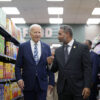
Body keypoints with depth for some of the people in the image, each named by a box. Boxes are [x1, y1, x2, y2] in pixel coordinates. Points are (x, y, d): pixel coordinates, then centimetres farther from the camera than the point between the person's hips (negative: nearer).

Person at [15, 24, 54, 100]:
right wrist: (19, 78, -12)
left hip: (42, 83, 1)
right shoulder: (23, 47, 1)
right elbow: (18, 66, 1)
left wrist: (51, 81, 4)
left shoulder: (46, 47, 6)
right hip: (28, 84, -1)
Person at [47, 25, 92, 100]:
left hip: (78, 88, -3)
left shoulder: (83, 48, -2)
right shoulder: (58, 51, 10)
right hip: (62, 89, 4)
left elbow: (87, 68, -5)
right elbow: (54, 69, 13)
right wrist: (50, 63, -8)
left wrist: (87, 86, -13)